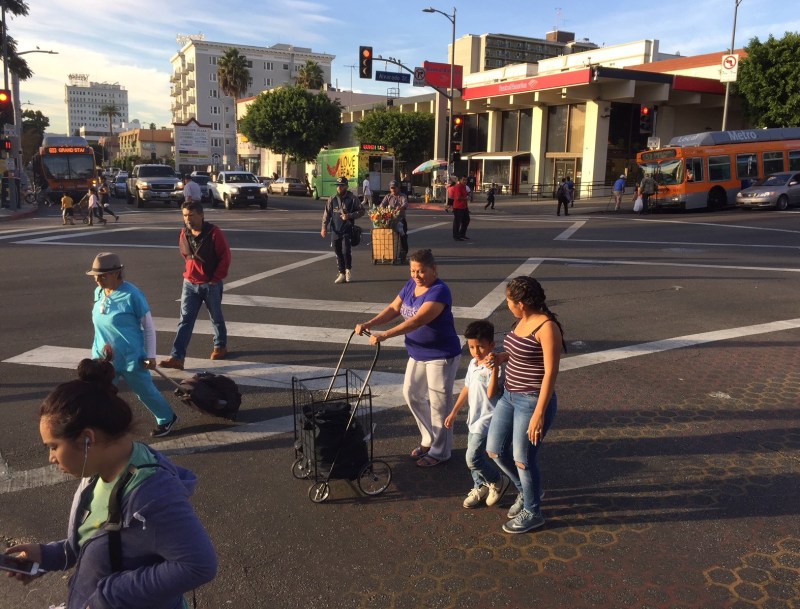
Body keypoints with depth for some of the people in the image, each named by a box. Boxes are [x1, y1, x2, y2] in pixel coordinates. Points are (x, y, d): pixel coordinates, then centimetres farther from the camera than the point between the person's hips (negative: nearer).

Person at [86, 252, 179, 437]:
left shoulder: (132, 295, -19)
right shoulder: (98, 292, 0)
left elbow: (149, 326, -12)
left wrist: (150, 356, -11)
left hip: (131, 358, -5)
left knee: (146, 392, 12)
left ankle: (167, 419, 35)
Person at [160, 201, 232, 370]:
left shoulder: (214, 233, -16)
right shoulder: (184, 233, 1)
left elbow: (225, 257, -13)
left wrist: (216, 279, -11)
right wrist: (189, 271, 11)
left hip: (211, 285, -4)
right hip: (189, 283, 4)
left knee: (216, 318, 13)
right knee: (185, 320, -2)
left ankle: (221, 346, 36)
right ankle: (177, 357, -5)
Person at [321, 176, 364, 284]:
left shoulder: (353, 198, -1)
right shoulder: (332, 199, 6)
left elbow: (361, 211, 2)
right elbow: (326, 214, 5)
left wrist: (350, 216, -13)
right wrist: (324, 227, -4)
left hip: (347, 230, -3)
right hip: (335, 231, 3)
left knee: (346, 251, -13)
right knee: (338, 253, 7)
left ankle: (348, 269, 13)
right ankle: (341, 273, 19)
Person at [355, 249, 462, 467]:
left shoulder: (439, 291, -25)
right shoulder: (411, 285, 1)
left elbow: (417, 320, -35)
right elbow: (394, 309, 2)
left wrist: (384, 335, -40)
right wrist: (369, 324, -13)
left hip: (441, 356, -9)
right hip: (418, 354, 9)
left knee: (438, 403, 3)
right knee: (412, 394, 16)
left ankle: (440, 451, 19)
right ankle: (429, 439, 33)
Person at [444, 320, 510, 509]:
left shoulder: (494, 367, -20)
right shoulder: (473, 364, 6)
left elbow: (491, 393, -33)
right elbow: (467, 389, 16)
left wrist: (494, 369, -44)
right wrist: (454, 412, 19)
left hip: (487, 421, -8)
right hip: (474, 419, 8)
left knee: (473, 458, -10)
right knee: (474, 456, 17)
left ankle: (498, 481, 13)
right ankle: (480, 487, 37)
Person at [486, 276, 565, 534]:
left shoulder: (547, 327, -21)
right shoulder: (523, 321, 5)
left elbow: (550, 372, -22)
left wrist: (539, 414, -24)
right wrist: (502, 357, 3)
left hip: (533, 401, -9)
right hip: (510, 397, 9)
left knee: (522, 460, 4)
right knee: (494, 451, 14)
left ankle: (533, 513, 28)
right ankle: (526, 491, 39)